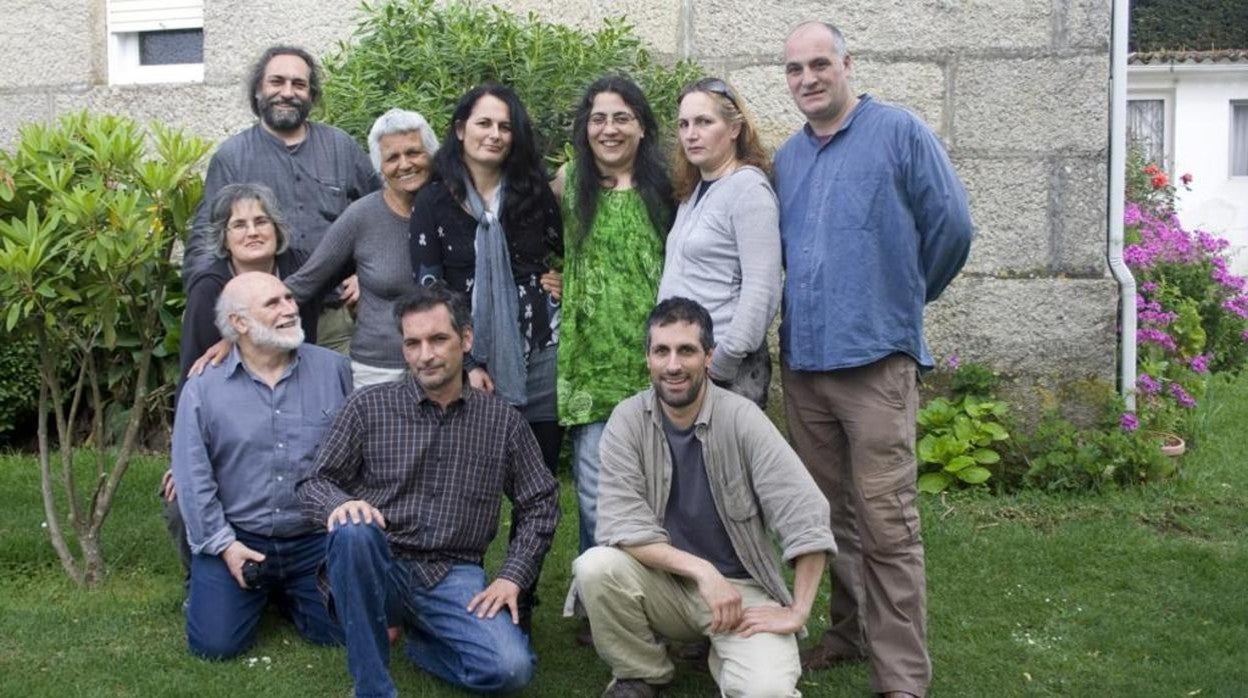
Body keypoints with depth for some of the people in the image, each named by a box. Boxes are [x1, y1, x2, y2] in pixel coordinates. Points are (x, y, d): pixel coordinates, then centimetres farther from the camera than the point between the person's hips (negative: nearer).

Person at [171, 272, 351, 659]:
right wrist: (222, 543, -9)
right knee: (215, 643, -7)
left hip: (316, 540, 1)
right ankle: (261, 591, 26)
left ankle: (287, 593, 26)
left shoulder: (335, 370, -2)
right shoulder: (203, 388, -4)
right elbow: (193, 477, -4)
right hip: (239, 539, -1)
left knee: (342, 633, -6)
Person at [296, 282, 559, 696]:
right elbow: (314, 483, 2)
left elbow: (540, 505, 10)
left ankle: (418, 640, 10)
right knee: (353, 530, -35)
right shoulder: (368, 407, 0)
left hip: (452, 576, 1)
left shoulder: (502, 420, 4)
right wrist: (341, 503, -22)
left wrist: (512, 577, -2)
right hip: (378, 568, -1)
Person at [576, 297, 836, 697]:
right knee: (596, 568, -28)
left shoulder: (741, 418, -14)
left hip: (741, 587, -2)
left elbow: (808, 519, -16)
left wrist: (797, 612, -18)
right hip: (664, 584, 2)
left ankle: (724, 655, 9)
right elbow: (622, 526, -16)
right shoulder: (627, 421, -9)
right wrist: (702, 571, -25)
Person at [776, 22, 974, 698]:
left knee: (885, 524, -5)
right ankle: (850, 631, 29)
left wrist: (905, 298, 8)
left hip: (876, 358, -5)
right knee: (830, 513, 14)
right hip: (802, 359, 6)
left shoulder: (899, 132, -3)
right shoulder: (786, 157, 13)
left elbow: (950, 227, -2)